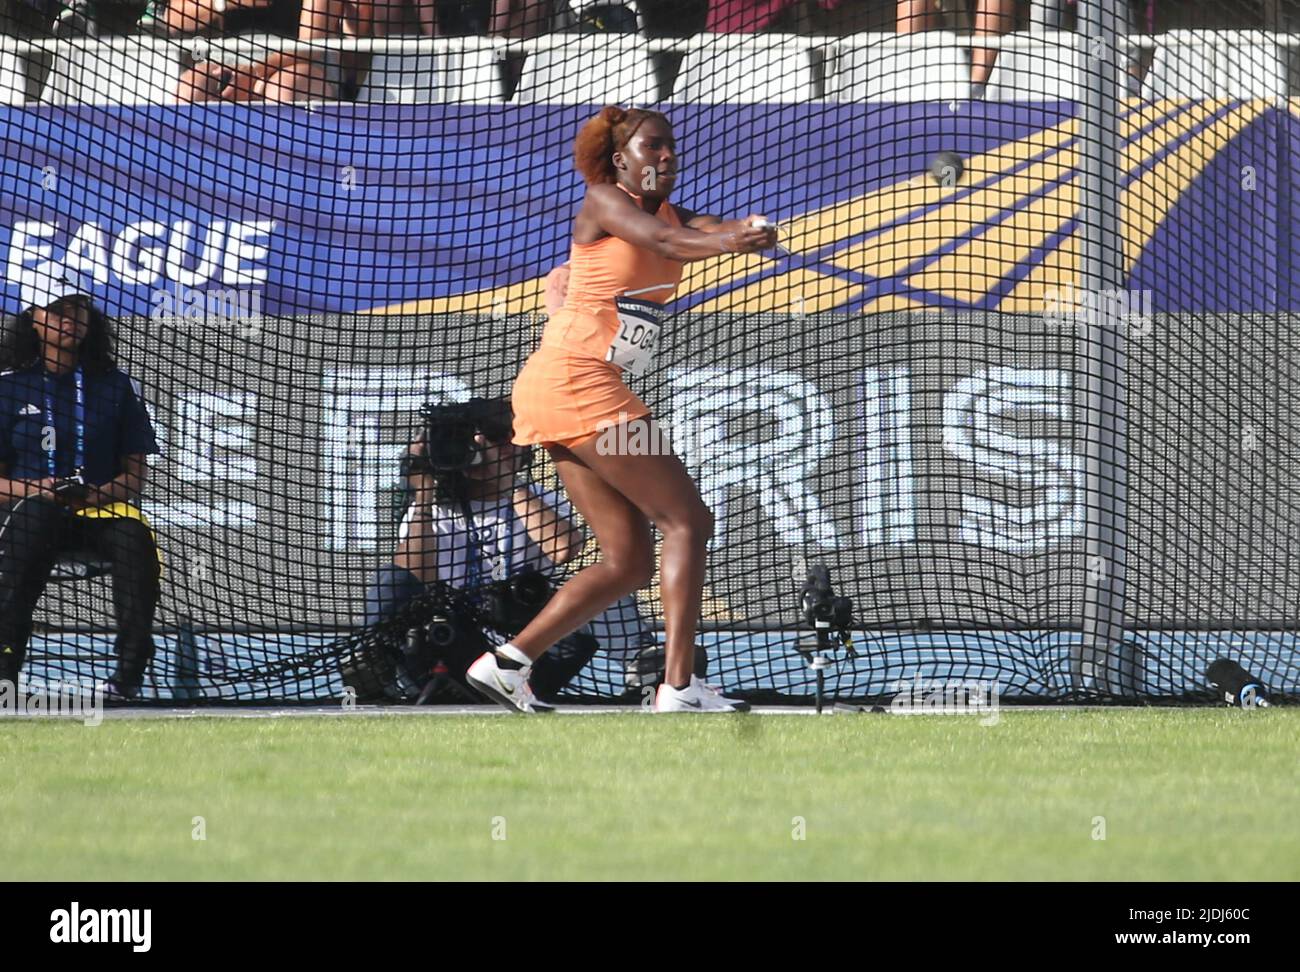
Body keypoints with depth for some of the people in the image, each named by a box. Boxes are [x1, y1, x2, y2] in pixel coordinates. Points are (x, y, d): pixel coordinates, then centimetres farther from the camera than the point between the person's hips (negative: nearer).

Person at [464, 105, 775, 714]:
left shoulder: (675, 217, 20)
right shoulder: (603, 202, -5)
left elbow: (703, 232, 2)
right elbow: (658, 239, -22)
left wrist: (744, 232, -24)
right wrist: (729, 242, -42)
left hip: (595, 391, 9)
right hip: (573, 380, -9)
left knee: (628, 561, 7)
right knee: (687, 522, -13)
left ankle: (506, 663, 8)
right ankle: (679, 687, -19)